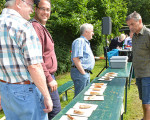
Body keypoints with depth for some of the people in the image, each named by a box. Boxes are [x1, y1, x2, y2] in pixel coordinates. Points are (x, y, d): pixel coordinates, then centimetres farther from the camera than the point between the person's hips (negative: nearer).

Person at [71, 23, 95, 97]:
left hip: (86, 73, 10)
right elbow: (75, 58, -23)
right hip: (80, 72, -10)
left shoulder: (86, 42, 21)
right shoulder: (80, 41, -13)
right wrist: (83, 72, -20)